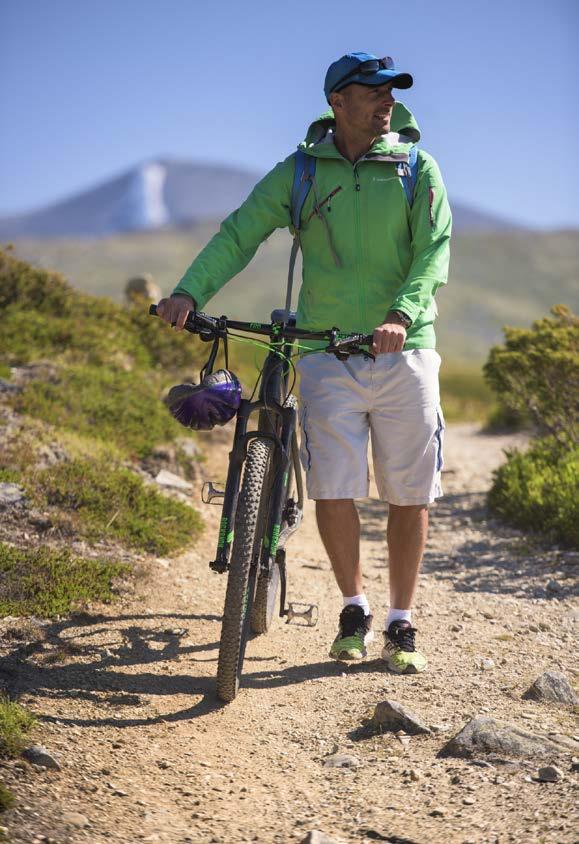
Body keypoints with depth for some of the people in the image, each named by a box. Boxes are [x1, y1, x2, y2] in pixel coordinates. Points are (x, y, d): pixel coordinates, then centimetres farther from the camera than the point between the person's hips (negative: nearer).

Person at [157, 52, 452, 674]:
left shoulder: (418, 168, 3)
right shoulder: (300, 172, 5)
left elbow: (434, 251, -6)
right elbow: (240, 233, -2)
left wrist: (402, 314, -24)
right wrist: (190, 290, -19)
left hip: (404, 353, 0)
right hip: (329, 358, 0)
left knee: (410, 495, 3)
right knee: (332, 493, -5)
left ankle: (401, 624, 18)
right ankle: (354, 610, 18)